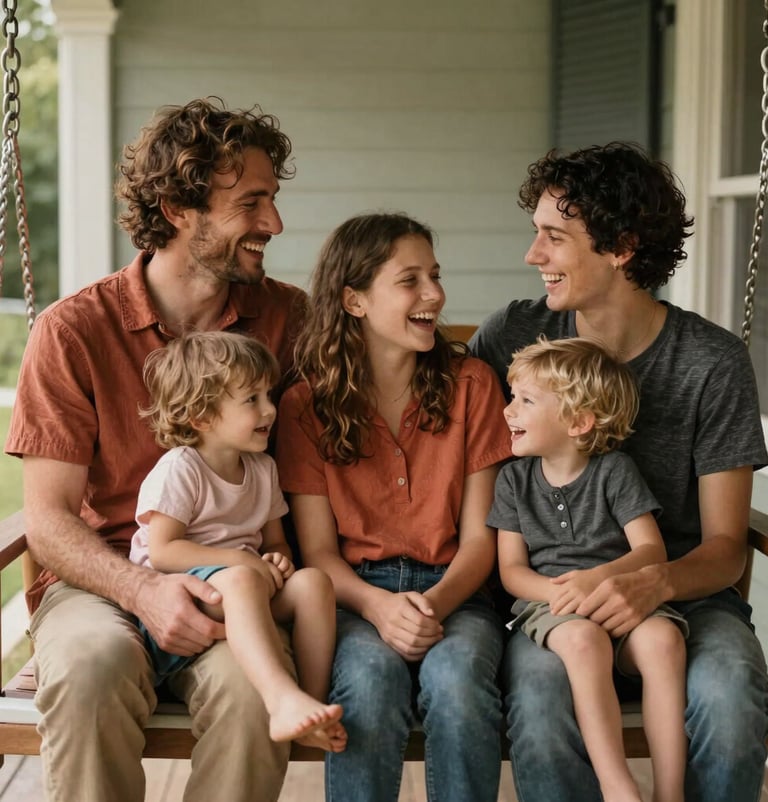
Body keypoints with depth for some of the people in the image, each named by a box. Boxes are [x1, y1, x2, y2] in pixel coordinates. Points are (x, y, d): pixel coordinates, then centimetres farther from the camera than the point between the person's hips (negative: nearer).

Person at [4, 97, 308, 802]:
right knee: (91, 665, -35)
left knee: (251, 679, -33)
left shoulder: (285, 317, 4)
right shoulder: (73, 332, -3)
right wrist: (142, 588, -22)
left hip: (227, 583, 1)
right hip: (100, 577, -1)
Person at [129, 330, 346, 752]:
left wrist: (279, 561, -5)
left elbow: (276, 541, 21)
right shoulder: (179, 470, -8)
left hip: (248, 584, 7)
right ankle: (285, 700, -56)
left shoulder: (263, 468, 15)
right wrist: (240, 560, -18)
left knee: (313, 581, -20)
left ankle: (315, 701, -26)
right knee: (240, 581, -39)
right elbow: (162, 551, -16)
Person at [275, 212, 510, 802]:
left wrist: (435, 603, -18)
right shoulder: (305, 406, 4)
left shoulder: (471, 384, 6)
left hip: (453, 591, 1)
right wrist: (379, 605, -20)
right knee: (371, 677, -34)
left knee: (456, 677, -33)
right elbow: (318, 549, 1)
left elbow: (479, 537, 3)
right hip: (355, 595, 0)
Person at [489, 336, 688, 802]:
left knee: (663, 638, -33)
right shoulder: (515, 479, 10)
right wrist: (558, 590, -17)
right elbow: (512, 569, 5)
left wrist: (597, 578, -22)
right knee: (584, 639, -36)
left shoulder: (615, 470, 5)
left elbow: (651, 549, -3)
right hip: (547, 600, 0)